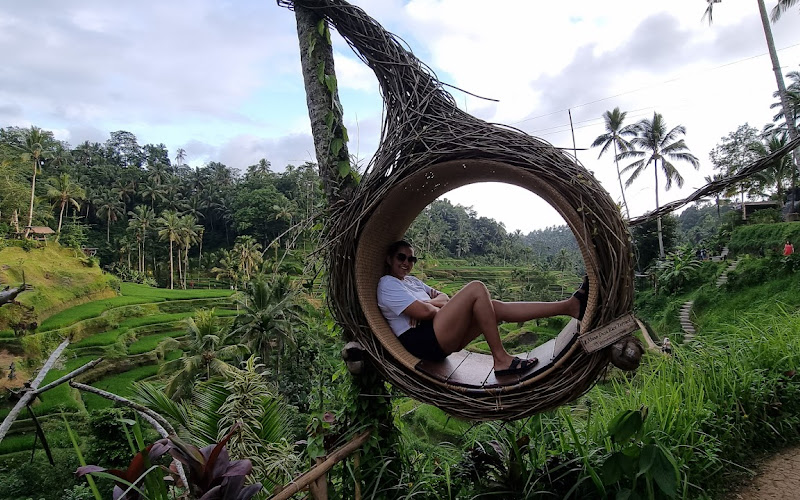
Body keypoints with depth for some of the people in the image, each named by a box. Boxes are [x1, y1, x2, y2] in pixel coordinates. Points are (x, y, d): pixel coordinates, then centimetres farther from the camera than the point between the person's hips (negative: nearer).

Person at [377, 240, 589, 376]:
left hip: (441, 341, 9)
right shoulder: (387, 284, -4)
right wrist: (436, 306, 5)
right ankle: (501, 359, -21)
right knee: (476, 288, -19)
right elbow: (422, 312, -17)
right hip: (421, 340, -9)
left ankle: (570, 306, -10)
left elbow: (443, 297, 21)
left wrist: (427, 304, 0)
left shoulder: (412, 281, 26)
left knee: (495, 307, -6)